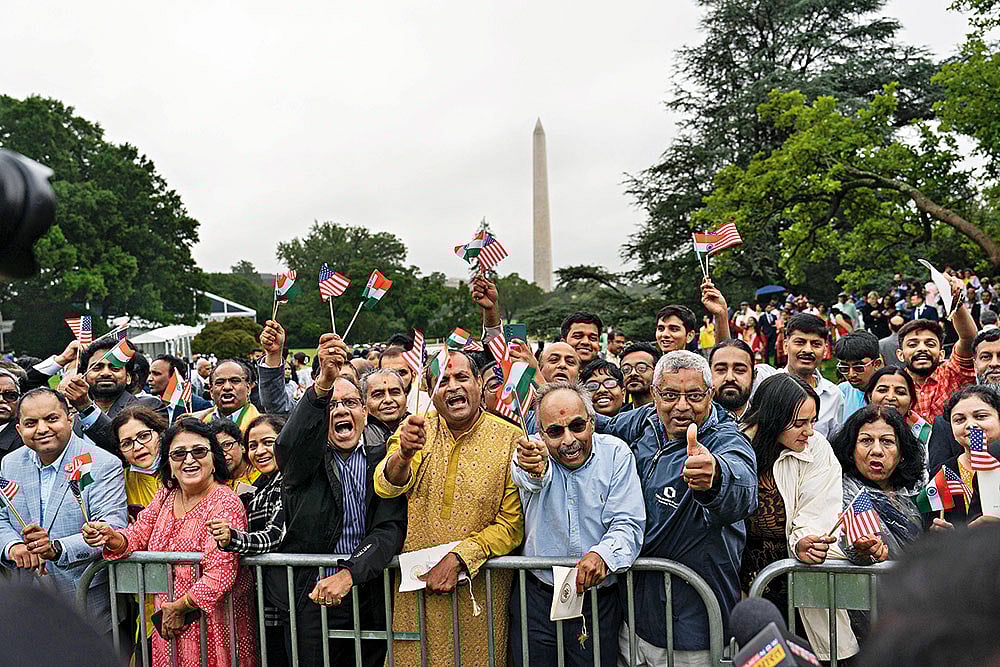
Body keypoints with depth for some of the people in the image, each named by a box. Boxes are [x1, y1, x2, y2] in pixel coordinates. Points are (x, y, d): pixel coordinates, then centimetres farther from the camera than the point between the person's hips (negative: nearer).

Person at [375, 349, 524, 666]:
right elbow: (386, 488, -17)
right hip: (416, 580, 2)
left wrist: (458, 559, -17)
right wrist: (403, 454, -37)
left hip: (480, 584, -2)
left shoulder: (509, 438, -8)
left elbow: (512, 524, -8)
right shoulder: (415, 429, -1)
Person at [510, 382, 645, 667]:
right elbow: (527, 478, -32)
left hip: (599, 599, 0)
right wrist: (533, 469, -56)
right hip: (536, 598, 0)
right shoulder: (533, 452, -6)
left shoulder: (616, 453, -5)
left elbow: (628, 525, -10)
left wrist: (602, 553, -31)